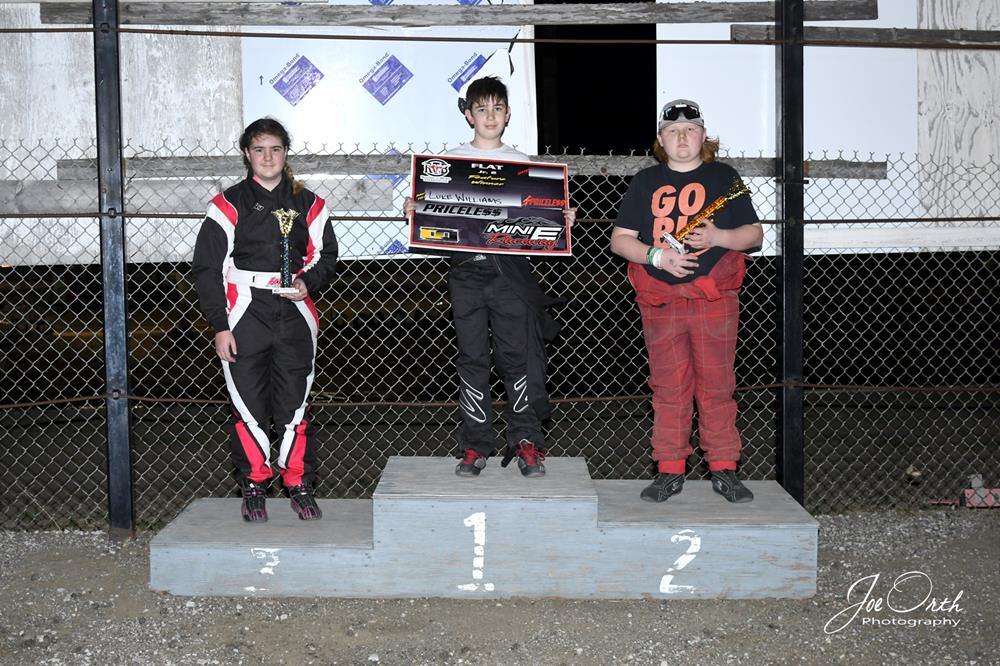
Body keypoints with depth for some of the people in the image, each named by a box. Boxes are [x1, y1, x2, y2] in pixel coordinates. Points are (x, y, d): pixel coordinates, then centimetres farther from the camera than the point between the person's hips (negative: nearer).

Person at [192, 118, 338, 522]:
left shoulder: (307, 204, 10)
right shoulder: (228, 205, 3)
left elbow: (325, 256, 16)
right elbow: (207, 268, 1)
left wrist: (308, 283, -6)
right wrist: (220, 327, -5)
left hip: (294, 318, 2)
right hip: (245, 319, -1)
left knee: (294, 405, 3)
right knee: (248, 407, 1)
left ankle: (299, 485, 15)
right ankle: (253, 487, 14)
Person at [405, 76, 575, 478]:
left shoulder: (521, 163, 12)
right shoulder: (450, 160, 10)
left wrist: (563, 220, -6)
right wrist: (414, 211, -11)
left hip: (510, 267, 0)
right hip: (466, 268, 0)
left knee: (518, 355, -3)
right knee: (472, 359, 3)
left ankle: (526, 442, 5)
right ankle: (475, 445, 10)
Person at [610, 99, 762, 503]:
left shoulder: (724, 177, 8)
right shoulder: (646, 182, 11)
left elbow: (754, 234, 8)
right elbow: (619, 240, 7)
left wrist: (717, 236, -11)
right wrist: (657, 256, -10)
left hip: (714, 296, -1)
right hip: (660, 299, 1)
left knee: (717, 385, 0)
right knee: (668, 387, 4)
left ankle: (724, 470, 9)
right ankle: (669, 470, 11)